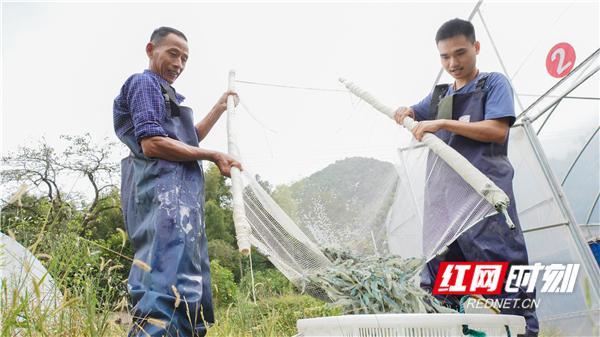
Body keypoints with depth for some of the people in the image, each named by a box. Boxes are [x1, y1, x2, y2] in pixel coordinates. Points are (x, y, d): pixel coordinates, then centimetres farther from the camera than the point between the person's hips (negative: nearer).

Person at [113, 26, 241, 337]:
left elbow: (189, 139, 36)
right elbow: (152, 144, -15)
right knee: (172, 287, -24)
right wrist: (212, 156, -9)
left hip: (175, 194, 11)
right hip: (164, 192, -11)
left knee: (190, 290, 9)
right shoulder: (145, 83, -1)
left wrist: (220, 108, 33)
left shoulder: (163, 91, 31)